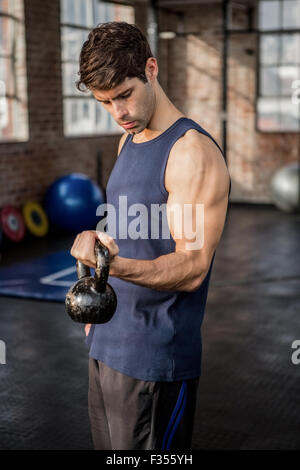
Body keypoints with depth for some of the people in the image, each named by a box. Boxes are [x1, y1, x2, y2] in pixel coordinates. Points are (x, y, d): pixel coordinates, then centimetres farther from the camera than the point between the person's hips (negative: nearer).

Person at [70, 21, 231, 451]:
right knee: (108, 447, 19)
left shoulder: (193, 153, -18)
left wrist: (116, 265, -39)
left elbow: (193, 267, -23)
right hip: (106, 340, 8)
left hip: (154, 355, -8)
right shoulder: (129, 141, 10)